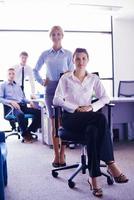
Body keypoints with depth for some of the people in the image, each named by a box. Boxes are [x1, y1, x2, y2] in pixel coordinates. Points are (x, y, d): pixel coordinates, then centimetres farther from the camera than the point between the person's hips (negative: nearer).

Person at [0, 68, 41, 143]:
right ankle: (25, 134, -20)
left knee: (39, 112, -17)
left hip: (22, 105, 6)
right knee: (20, 114, -40)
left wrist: (29, 101, 5)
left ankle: (29, 131, -11)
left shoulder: (17, 85, 28)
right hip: (11, 107, -5)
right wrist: (11, 102, -18)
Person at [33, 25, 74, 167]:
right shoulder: (45, 54, 9)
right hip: (51, 89, 1)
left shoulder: (68, 54, 5)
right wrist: (41, 82, 8)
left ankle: (62, 154, 6)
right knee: (54, 123, 2)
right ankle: (56, 155, 9)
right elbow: (35, 70, 18)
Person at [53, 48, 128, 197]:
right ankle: (110, 164, -32)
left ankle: (94, 178, -34)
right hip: (71, 118, -3)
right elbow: (56, 100, -5)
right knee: (101, 118, -33)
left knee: (92, 131, -36)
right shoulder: (65, 78, 6)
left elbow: (105, 98, 6)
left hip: (89, 118, 3)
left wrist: (91, 107, -13)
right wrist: (76, 108, -17)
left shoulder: (94, 78, 13)